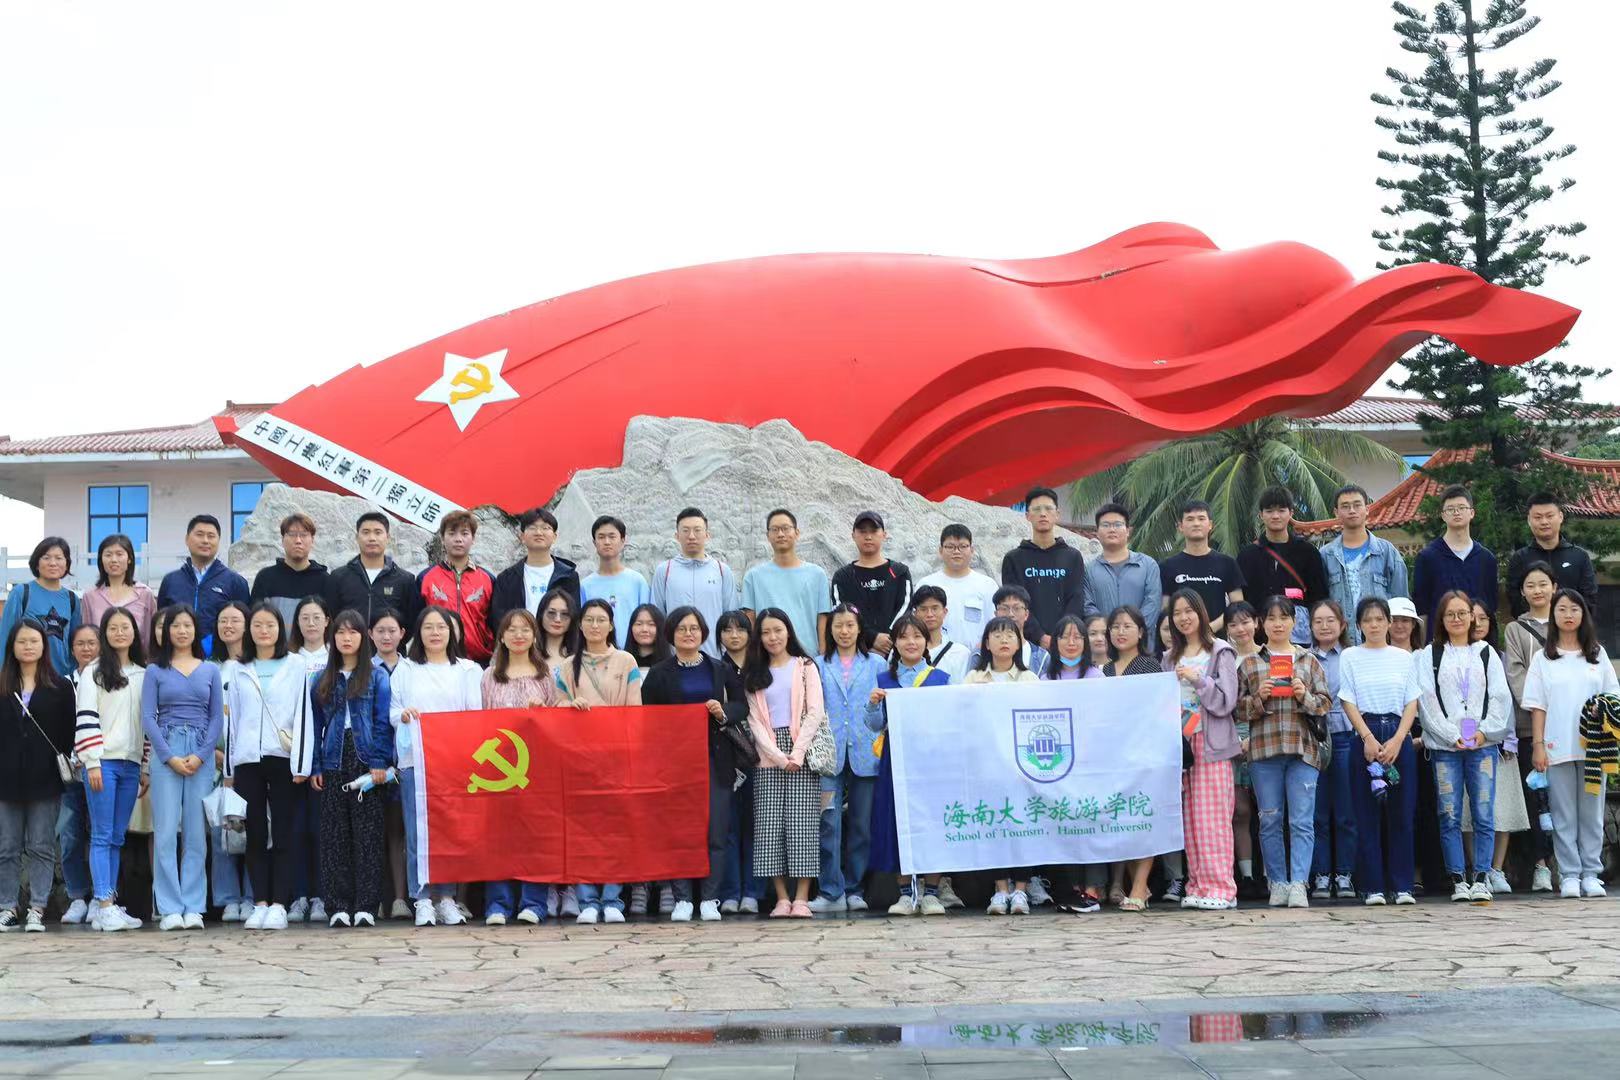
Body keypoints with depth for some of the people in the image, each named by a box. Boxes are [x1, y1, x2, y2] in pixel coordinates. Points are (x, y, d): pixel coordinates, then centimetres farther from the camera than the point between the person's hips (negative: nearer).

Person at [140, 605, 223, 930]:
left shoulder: (210, 671, 12)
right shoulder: (155, 671, 8)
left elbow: (217, 717, 7)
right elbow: (147, 717, 0)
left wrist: (200, 756, -7)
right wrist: (169, 757, -10)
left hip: (202, 754, 1)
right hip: (165, 752, -1)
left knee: (196, 832, 0)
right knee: (166, 831, -5)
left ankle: (193, 908, 3)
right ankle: (169, 909, -3)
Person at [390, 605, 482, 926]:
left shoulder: (468, 670, 12)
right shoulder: (405, 670, 12)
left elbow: (475, 712, 7)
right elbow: (390, 711, 9)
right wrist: (402, 715, -13)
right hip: (414, 758, 0)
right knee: (417, 831, -4)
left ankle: (446, 898, 7)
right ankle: (422, 900, 0)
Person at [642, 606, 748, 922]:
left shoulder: (720, 669, 11)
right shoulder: (659, 673, 6)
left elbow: (741, 706, 10)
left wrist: (723, 713, -8)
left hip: (715, 756, 1)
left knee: (716, 829, -2)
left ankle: (709, 899, 4)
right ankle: (682, 899, 4)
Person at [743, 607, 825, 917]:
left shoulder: (805, 666, 9)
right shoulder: (754, 674, 15)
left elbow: (815, 711, 0)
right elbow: (754, 720, 6)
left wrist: (797, 753, -11)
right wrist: (778, 755, -7)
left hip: (801, 754, -2)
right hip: (768, 758, 2)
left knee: (801, 823, -8)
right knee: (769, 825, -5)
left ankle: (801, 898, -8)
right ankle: (782, 898, -2)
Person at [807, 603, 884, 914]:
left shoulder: (876, 664, 10)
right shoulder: (819, 666, 11)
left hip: (865, 752, 0)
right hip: (830, 754, 0)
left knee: (861, 824, 5)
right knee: (829, 823, -8)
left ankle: (855, 889, 13)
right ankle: (831, 891, -5)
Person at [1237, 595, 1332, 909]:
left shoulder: (1309, 661, 12)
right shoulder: (1249, 663, 10)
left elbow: (1325, 704, 10)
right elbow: (1238, 708, 9)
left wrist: (1305, 697, -9)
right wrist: (1259, 698, -9)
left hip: (1303, 748, 0)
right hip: (1263, 749, 0)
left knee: (1302, 820, -7)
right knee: (1270, 820, 4)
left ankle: (1298, 884, -9)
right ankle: (1278, 883, 12)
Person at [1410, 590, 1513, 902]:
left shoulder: (1486, 653, 12)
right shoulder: (1429, 656, 8)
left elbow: (1501, 696, 6)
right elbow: (1427, 700, 0)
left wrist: (1485, 730, -7)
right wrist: (1451, 735, -9)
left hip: (1483, 744, 1)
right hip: (1444, 746, -1)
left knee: (1484, 815, -5)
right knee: (1449, 816, -2)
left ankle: (1481, 878, -1)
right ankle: (1458, 879, 3)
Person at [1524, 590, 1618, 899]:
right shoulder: (1543, 658, 6)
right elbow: (1537, 706, 4)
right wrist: (1538, 745, -4)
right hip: (1557, 747, -1)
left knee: (1591, 811, 3)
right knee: (1564, 815, 0)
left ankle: (1591, 874, 9)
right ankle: (1569, 876, 4)